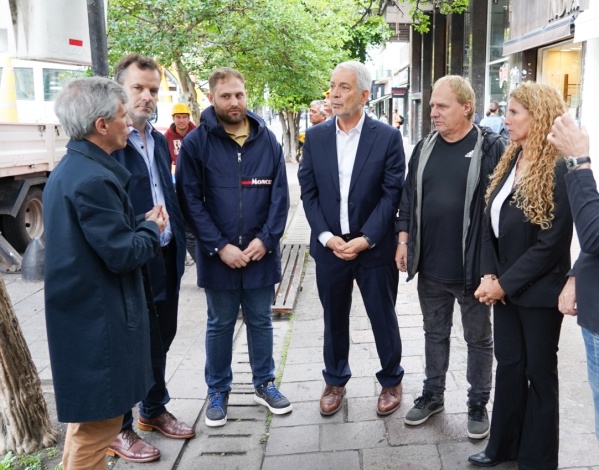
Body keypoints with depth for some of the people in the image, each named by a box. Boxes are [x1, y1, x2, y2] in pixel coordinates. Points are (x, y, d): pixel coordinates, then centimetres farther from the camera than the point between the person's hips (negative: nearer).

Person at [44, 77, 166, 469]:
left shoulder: (67, 170, 9)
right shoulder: (93, 179, -23)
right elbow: (123, 254, -22)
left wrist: (139, 226, 6)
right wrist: (151, 228, -5)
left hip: (81, 313, 10)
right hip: (99, 319, -10)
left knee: (87, 413, 24)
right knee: (100, 417, 3)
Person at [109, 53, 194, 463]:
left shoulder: (159, 141, 12)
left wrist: (179, 242, 12)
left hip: (166, 258, 8)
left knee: (161, 338, 19)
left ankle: (154, 410, 39)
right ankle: (119, 429, 25)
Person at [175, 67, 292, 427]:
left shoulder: (267, 139, 3)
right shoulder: (197, 143, -5)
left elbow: (280, 195, 1)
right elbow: (190, 200, -7)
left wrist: (265, 239, -10)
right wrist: (219, 246, -14)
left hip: (261, 252, 2)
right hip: (218, 255, -2)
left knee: (261, 321, 15)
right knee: (220, 325, 12)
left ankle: (264, 383, 32)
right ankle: (218, 391, 28)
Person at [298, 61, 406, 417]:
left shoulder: (387, 137, -6)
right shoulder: (315, 137, 3)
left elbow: (393, 193, -8)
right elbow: (309, 192, 2)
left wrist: (366, 239, -15)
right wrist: (327, 237, -9)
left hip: (374, 247, -2)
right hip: (329, 246, 3)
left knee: (383, 318, 11)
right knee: (334, 319, 15)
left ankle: (392, 381, 32)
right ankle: (335, 381, 34)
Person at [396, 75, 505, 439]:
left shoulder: (491, 148, -10)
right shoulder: (424, 148, 6)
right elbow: (409, 197, 11)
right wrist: (404, 239, 4)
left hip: (473, 266, -4)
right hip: (430, 265, 5)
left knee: (479, 338, 12)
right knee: (435, 333, 18)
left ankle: (479, 405, 28)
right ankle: (433, 395, 35)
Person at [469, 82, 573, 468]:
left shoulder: (559, 169, -17)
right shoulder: (510, 160, 6)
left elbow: (552, 243, -19)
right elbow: (490, 222, 6)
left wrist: (504, 284, -15)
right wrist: (489, 276, -5)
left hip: (537, 291, -6)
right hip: (504, 286, 6)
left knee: (539, 373, 10)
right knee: (508, 366, 16)